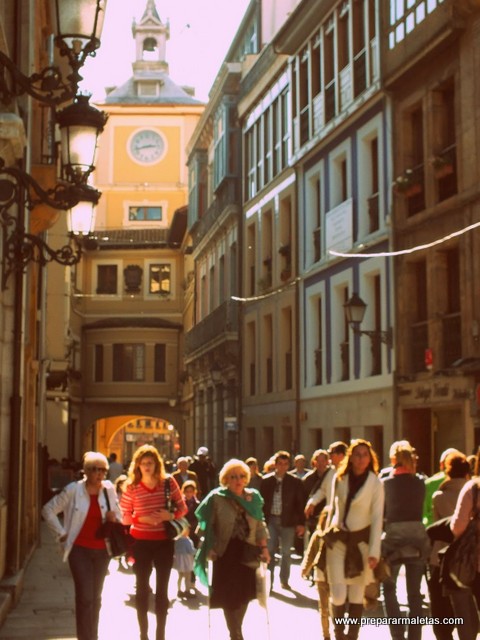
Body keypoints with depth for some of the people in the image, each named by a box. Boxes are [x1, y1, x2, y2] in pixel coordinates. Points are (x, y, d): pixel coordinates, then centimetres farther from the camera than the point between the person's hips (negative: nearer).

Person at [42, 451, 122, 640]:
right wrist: (62, 533, -5)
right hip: (80, 549, -4)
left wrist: (114, 517, -11)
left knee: (96, 598, 13)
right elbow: (48, 510, -1)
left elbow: (118, 515, 13)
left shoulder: (109, 489, -1)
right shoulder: (73, 490, -9)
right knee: (85, 597, -12)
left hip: (102, 550, 4)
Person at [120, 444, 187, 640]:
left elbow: (182, 508, 2)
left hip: (164, 541, 1)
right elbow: (124, 516, -3)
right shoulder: (131, 487, -7)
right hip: (141, 542, -1)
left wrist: (171, 515, -18)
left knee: (162, 588, 7)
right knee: (142, 587, 7)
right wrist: (142, 518, -20)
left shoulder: (168, 482, -5)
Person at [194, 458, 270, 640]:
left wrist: (264, 547, 2)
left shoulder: (253, 497, 5)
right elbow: (207, 526, -5)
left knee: (244, 594, 7)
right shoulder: (217, 498, -6)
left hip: (247, 552, 3)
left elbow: (260, 525, 9)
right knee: (229, 596, -2)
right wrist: (210, 548, -13)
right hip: (226, 552, -3)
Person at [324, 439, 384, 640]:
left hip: (361, 540, -1)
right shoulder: (339, 479, 2)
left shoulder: (376, 484, -7)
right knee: (338, 594, -5)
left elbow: (377, 518, -8)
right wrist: (327, 533, 12)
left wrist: (374, 551, -12)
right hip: (337, 540, 2)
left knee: (357, 594, 3)